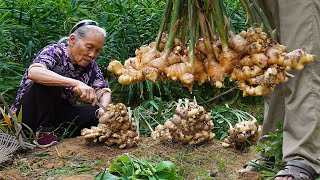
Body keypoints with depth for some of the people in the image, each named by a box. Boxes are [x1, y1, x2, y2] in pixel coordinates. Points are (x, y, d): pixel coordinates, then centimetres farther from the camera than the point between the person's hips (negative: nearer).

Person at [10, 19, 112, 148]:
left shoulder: (90, 65, 0)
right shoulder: (55, 51, -17)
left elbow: (104, 91, -5)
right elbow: (33, 72, -38)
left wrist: (104, 108, -30)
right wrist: (76, 83, -49)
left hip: (58, 112, 5)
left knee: (98, 114, -18)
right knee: (55, 72, -28)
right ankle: (43, 131, -21)